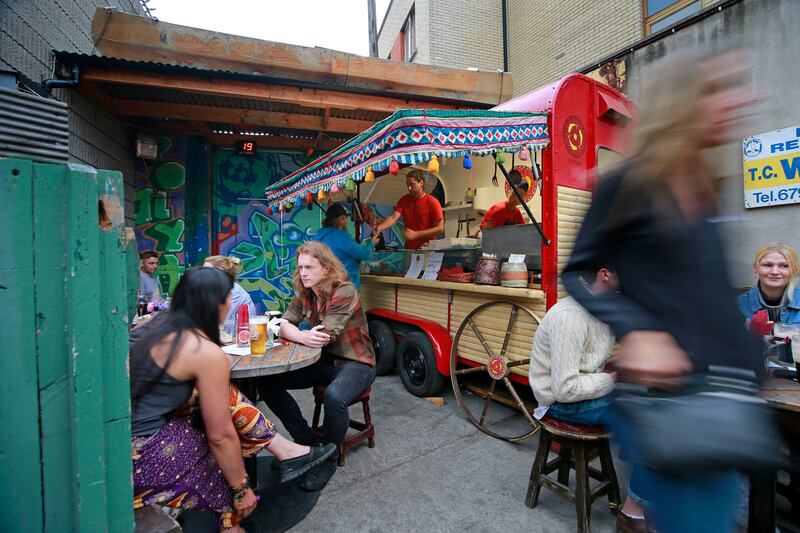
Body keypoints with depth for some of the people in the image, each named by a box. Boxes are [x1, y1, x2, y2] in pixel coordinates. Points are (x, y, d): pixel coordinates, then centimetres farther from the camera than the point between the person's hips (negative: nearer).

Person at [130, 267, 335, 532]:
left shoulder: (159, 324, 3)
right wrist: (242, 490, 1)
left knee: (225, 396, 5)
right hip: (136, 458, -7)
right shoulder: (209, 354, -21)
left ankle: (285, 450, 13)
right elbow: (221, 436, -15)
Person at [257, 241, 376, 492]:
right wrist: (304, 337, -30)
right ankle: (307, 442, 9)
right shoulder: (304, 293, 1)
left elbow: (325, 337, -26)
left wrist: (297, 334, -15)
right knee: (267, 382, -6)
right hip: (323, 361, 7)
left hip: (355, 363, -7)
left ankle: (329, 459, -4)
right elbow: (283, 326, -9)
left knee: (334, 397, -37)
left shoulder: (344, 292, -20)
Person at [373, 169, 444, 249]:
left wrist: (415, 234, -18)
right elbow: (393, 217, -9)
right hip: (409, 249, 3)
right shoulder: (404, 200, 3)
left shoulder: (433, 202, -10)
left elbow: (440, 229, -13)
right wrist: (378, 228, -28)